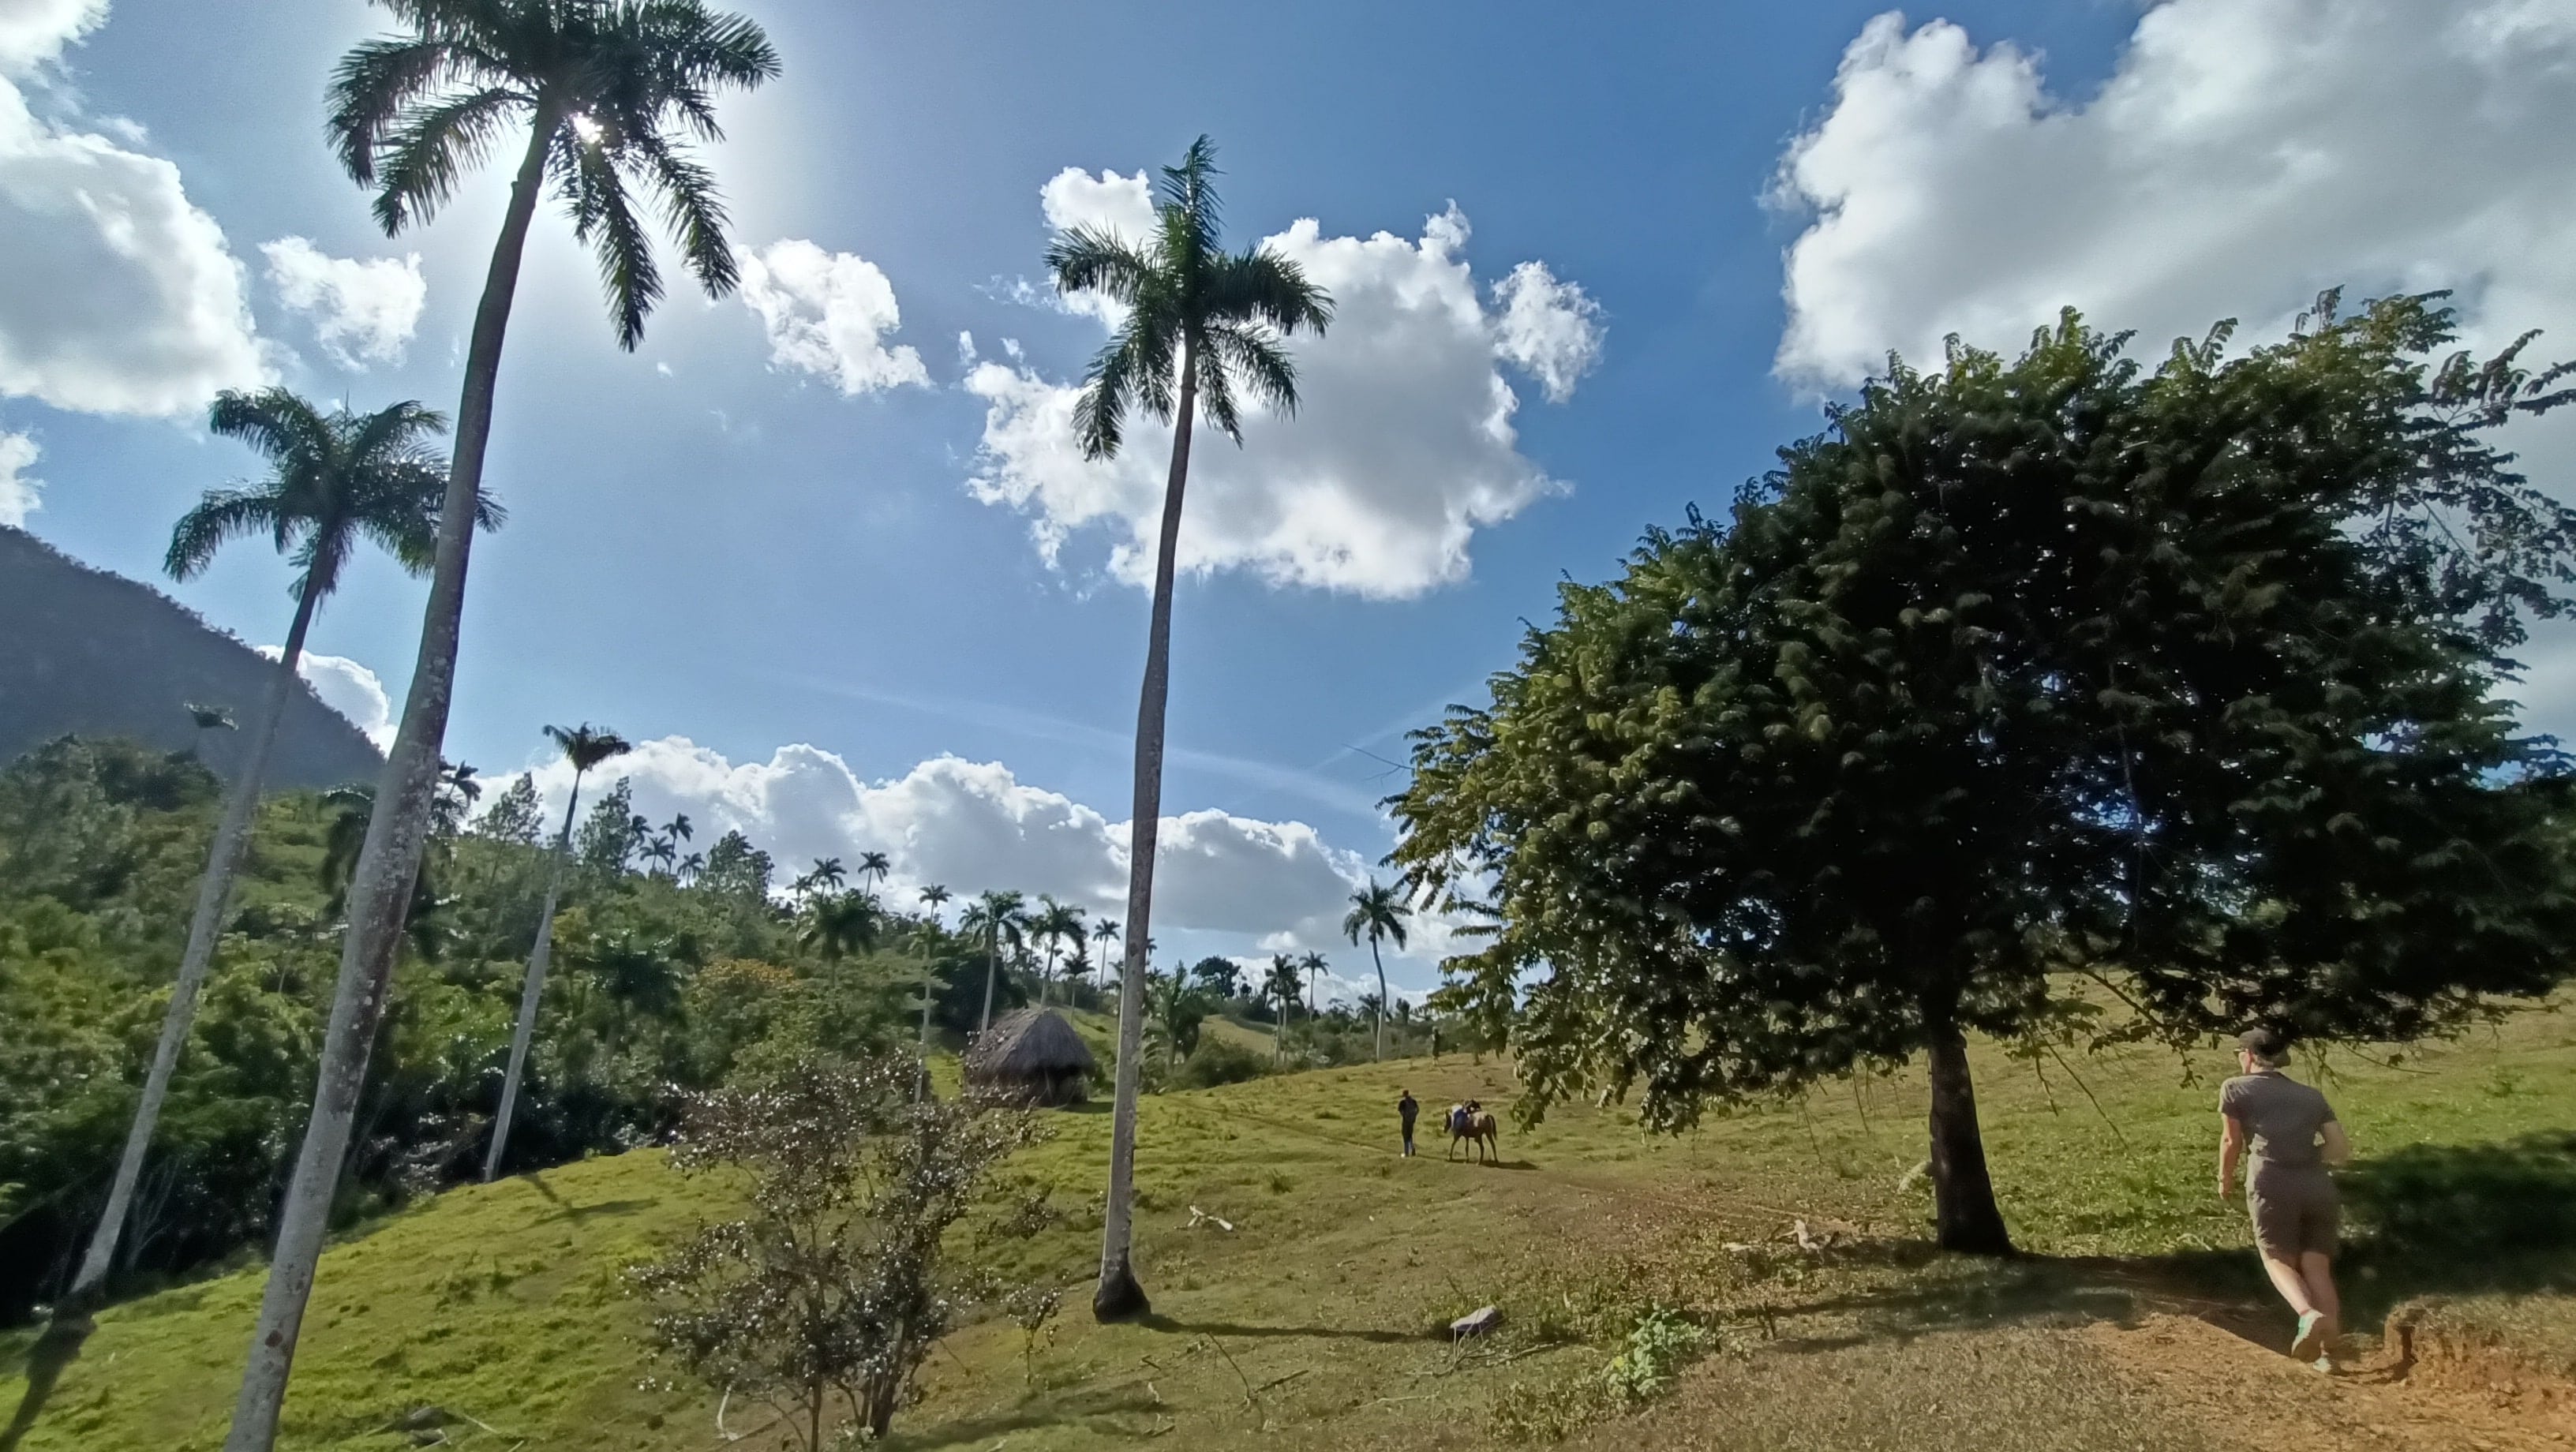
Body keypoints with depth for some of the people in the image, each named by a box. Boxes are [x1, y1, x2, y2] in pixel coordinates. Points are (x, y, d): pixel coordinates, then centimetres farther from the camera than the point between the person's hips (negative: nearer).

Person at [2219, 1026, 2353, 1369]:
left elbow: (2231, 1142, 10)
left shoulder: (2236, 1088, 8)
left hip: (2274, 1186, -4)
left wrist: (2225, 1180, 25)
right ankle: (2328, 1350, 3)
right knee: (2317, 1266, 9)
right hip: (2318, 1186, 4)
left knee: (2278, 1259, 7)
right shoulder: (2311, 1095, 19)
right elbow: (2342, 1149, 12)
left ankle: (2309, 1314, -20)